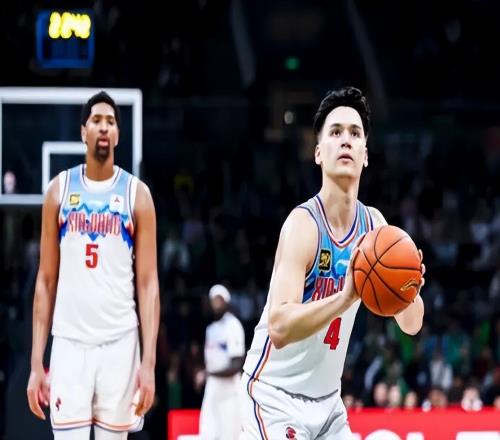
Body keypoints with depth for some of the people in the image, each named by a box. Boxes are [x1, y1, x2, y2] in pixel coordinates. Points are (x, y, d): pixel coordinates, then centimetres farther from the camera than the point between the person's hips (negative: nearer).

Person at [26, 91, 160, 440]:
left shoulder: (136, 193, 3)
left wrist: (149, 361, -9)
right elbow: (46, 280, 8)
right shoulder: (60, 189, 7)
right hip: (70, 341, 0)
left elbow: (148, 283, 0)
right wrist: (36, 362, 2)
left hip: (119, 343, 0)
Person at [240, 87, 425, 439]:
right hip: (276, 395, -8)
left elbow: (411, 324, 4)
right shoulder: (303, 224, -20)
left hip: (327, 399, 8)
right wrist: (347, 296, -43)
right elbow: (279, 327, -32)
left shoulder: (374, 223, 1)